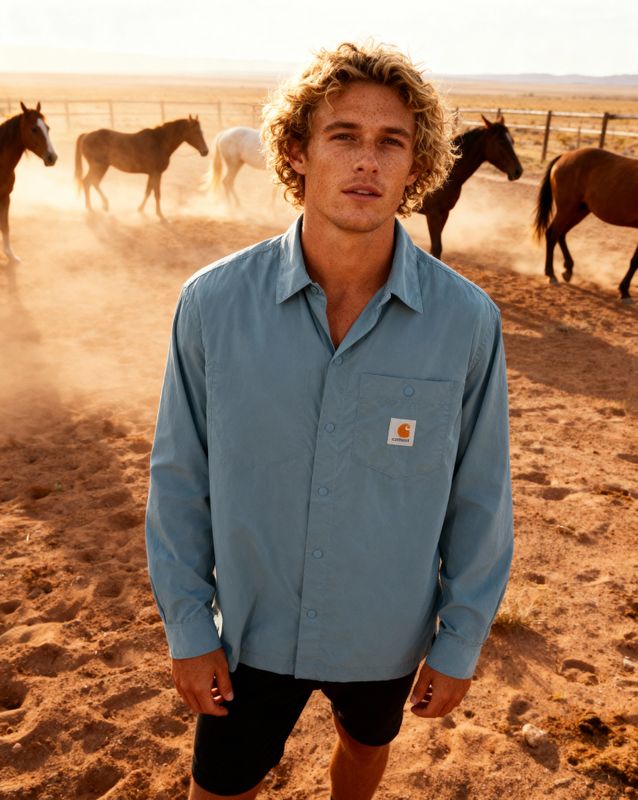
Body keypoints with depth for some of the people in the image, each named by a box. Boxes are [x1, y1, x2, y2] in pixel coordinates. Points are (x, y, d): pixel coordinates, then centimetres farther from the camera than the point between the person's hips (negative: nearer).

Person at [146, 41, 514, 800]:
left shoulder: (467, 321, -19)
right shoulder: (212, 303, -19)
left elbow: (479, 496, -9)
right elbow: (180, 475, -9)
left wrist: (460, 641, -2)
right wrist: (187, 626, -4)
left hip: (387, 631, 2)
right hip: (253, 627, -1)